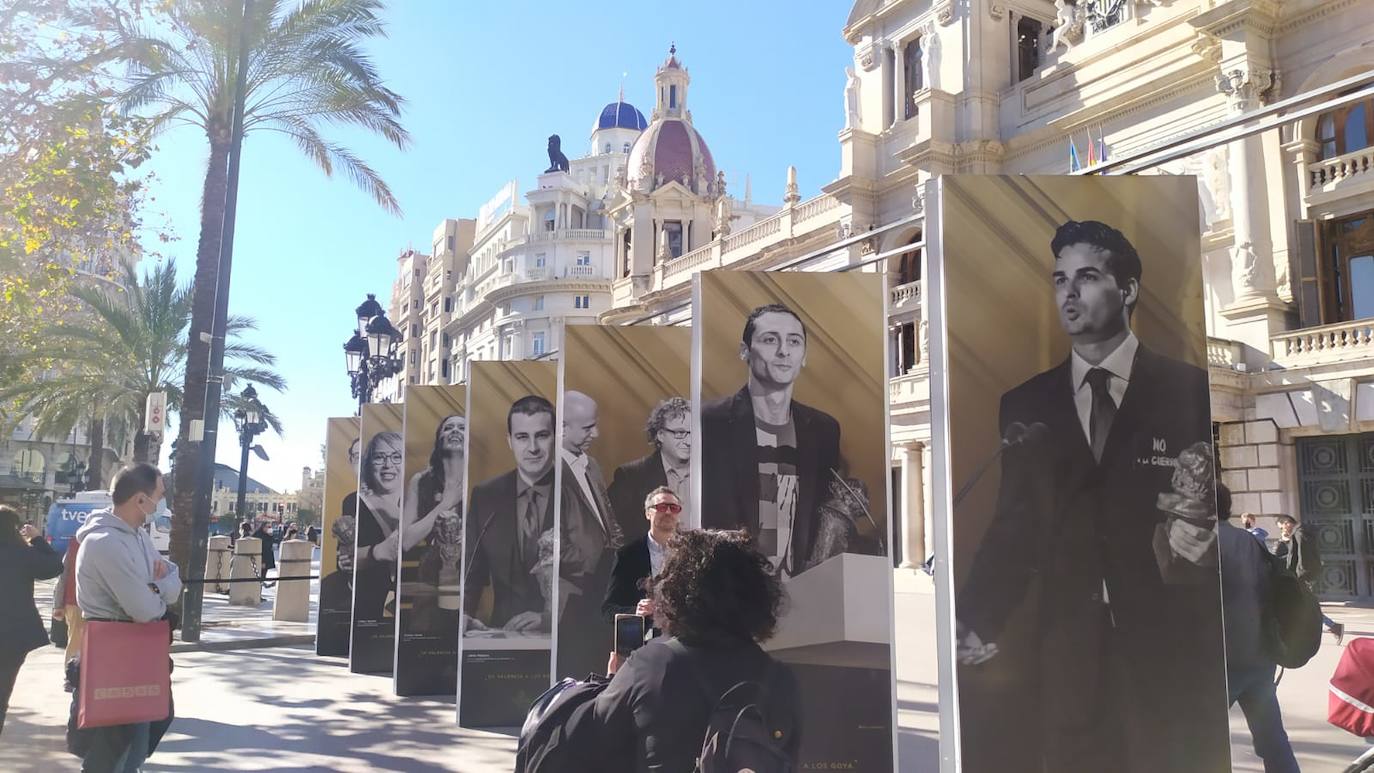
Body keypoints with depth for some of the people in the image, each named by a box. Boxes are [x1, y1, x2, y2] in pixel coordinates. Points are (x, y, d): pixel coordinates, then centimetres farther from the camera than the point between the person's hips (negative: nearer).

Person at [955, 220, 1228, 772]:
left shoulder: (1193, 391, 0)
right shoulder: (1025, 405, 7)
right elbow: (1015, 529, 6)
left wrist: (1205, 539, -21)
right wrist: (973, 626, -5)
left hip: (1175, 651, -2)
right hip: (1068, 655, 2)